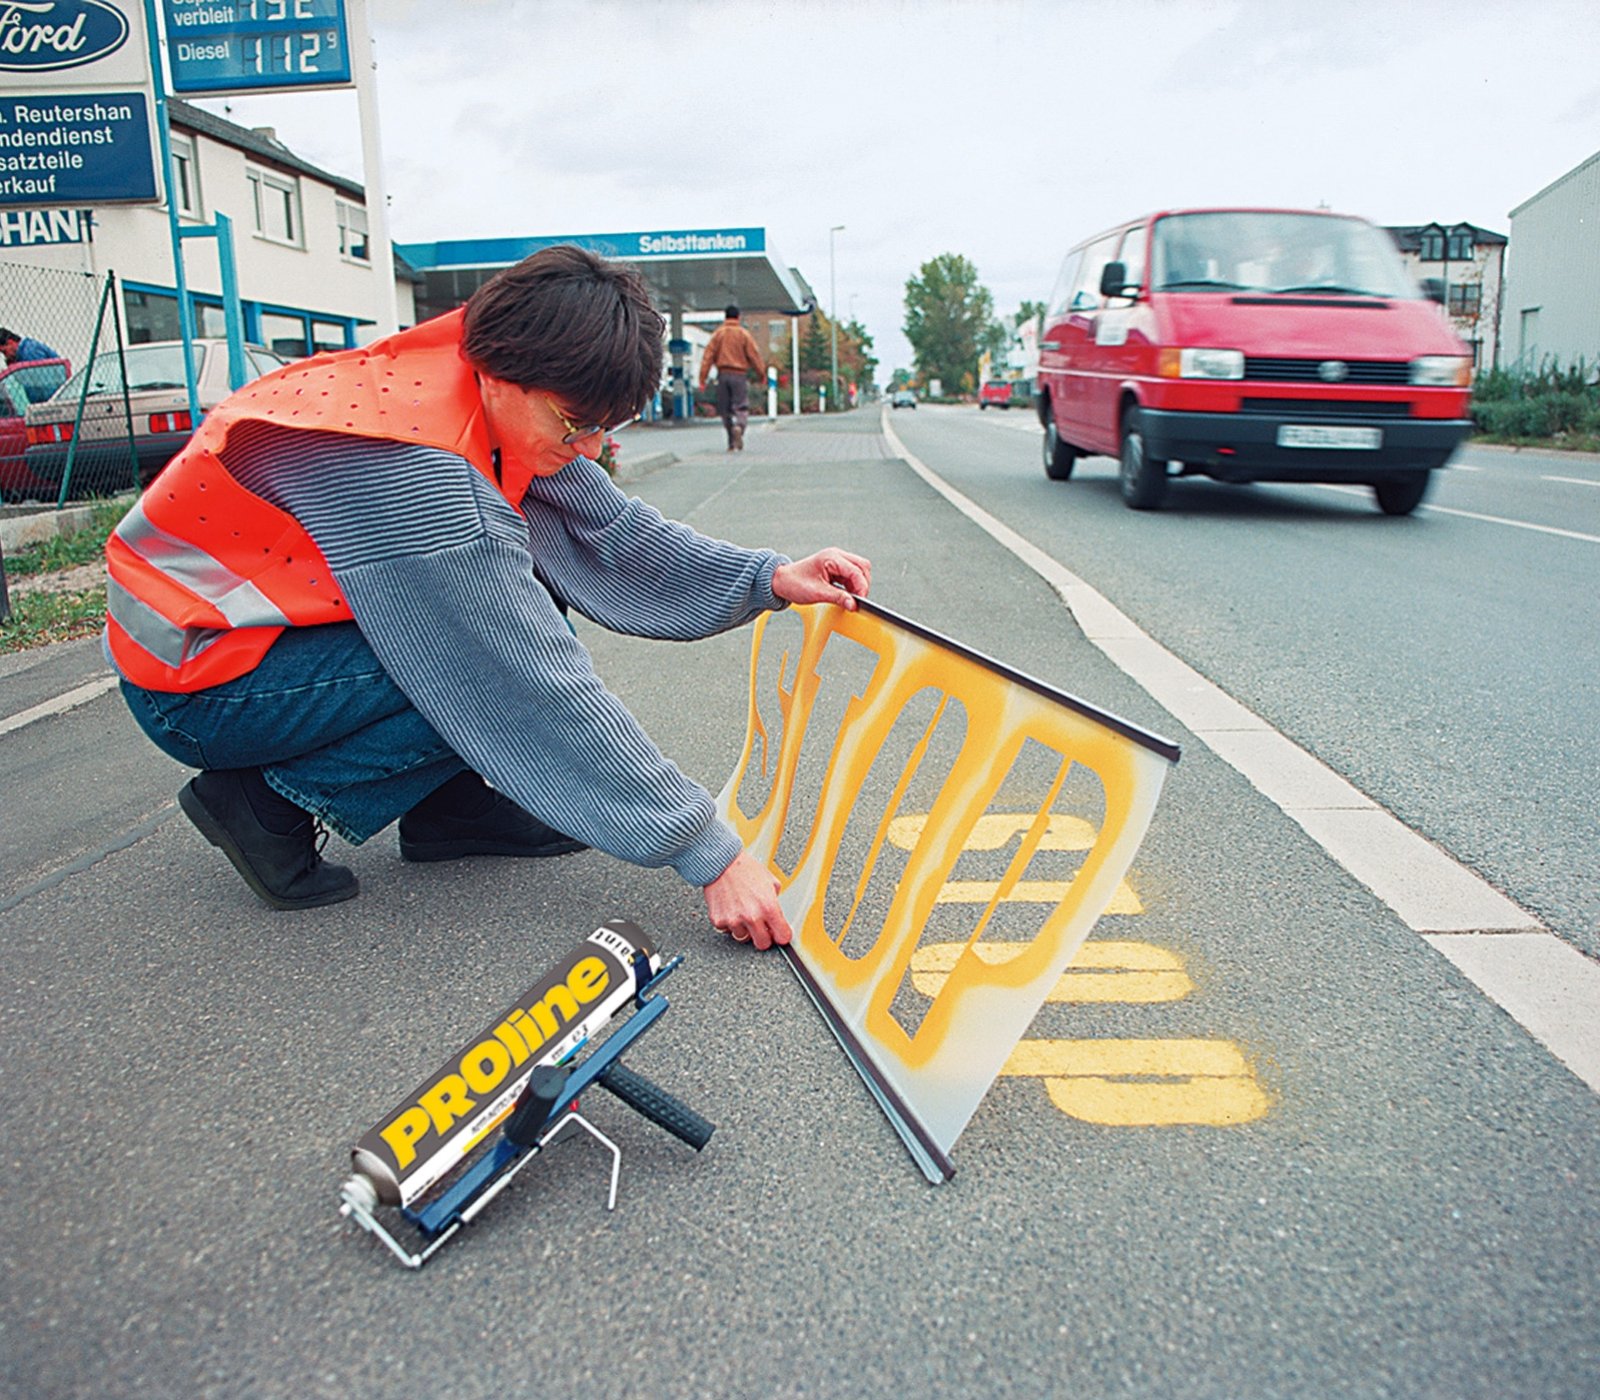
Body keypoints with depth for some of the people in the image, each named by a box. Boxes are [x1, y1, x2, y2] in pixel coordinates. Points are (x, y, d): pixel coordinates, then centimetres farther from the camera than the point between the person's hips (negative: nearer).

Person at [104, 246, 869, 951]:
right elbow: (543, 693, -34)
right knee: (499, 673, -25)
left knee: (526, 586, -2)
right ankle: (269, 801, -7)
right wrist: (709, 854, -29)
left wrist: (766, 578, -17)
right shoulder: (405, 464, -34)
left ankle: (444, 804, 4)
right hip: (194, 681, -8)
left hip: (285, 612, 8)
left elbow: (609, 535, -3)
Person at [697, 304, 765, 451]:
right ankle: (739, 426, -38)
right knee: (741, 406, -5)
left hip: (722, 375, 2)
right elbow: (754, 355, -2)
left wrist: (702, 378, -2)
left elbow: (708, 356, -1)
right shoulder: (744, 334, -1)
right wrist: (762, 373, 8)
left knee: (725, 410, 11)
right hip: (739, 375, -2)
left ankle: (732, 443, 13)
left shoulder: (717, 334, 4)